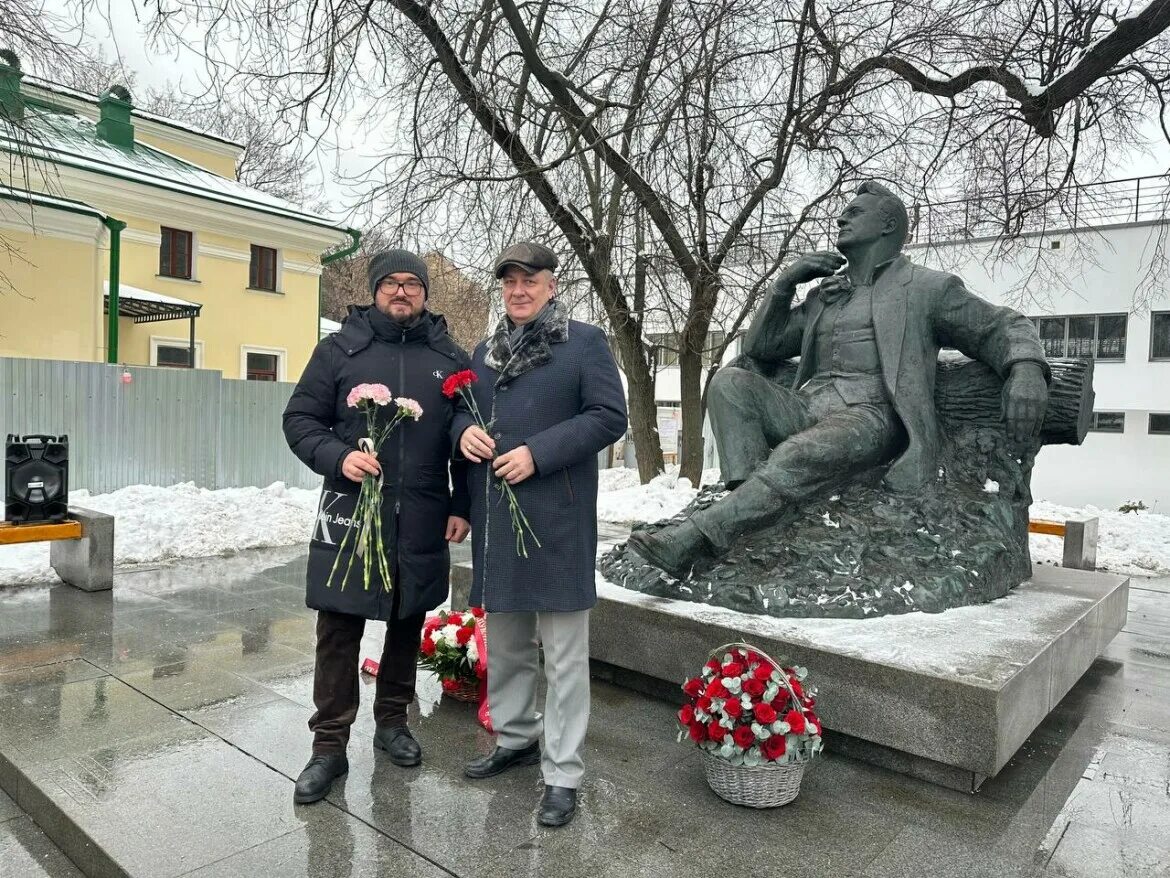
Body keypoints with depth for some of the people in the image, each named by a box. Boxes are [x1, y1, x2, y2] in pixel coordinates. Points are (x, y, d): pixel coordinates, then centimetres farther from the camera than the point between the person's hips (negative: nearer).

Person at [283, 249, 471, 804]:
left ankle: (391, 722, 34)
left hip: (422, 523, 2)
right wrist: (337, 458, -15)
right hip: (350, 514, -1)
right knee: (338, 630, 2)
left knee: (407, 624, 14)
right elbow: (300, 419, 3)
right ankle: (329, 746, 17)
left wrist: (462, 506, 3)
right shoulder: (340, 348, 2)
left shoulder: (450, 358, 7)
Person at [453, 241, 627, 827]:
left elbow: (609, 416, -10)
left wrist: (537, 453, -18)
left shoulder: (585, 342, -2)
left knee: (564, 651, 1)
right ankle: (515, 737, 38)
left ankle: (562, 772, 13)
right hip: (494, 517, 7)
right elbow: (460, 410, 23)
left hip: (557, 519, -6)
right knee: (503, 640, 18)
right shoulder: (486, 351, 17)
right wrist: (465, 430, -2)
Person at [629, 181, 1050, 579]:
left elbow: (1003, 327, 10)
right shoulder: (824, 296, 28)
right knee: (730, 380, -19)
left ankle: (690, 540, -40)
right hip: (806, 409, 5)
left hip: (870, 414, -5)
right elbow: (759, 349, 25)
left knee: (799, 454, -36)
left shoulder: (928, 287, 15)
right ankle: (749, 500, -35)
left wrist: (1026, 368, -14)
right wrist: (784, 284, 13)